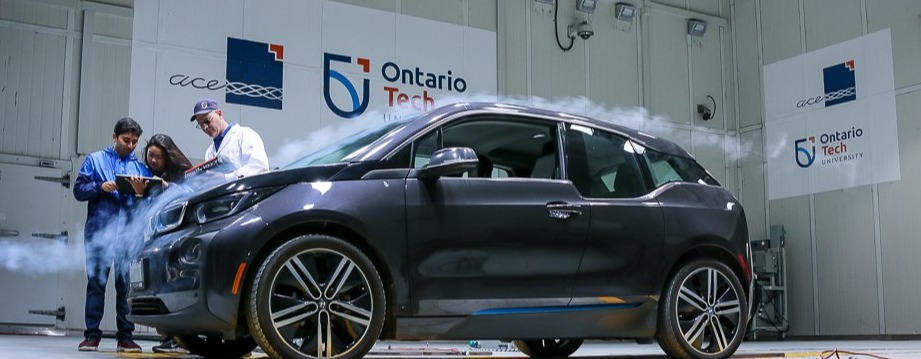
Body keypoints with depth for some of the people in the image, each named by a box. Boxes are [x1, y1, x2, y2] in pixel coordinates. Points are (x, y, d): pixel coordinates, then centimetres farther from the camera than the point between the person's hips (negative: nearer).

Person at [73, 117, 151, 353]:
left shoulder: (141, 167, 17)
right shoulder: (95, 160, 14)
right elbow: (79, 190, 7)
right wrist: (100, 187, -10)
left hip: (129, 234, 1)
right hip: (99, 232, -1)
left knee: (126, 285, -2)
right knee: (96, 283, -2)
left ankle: (125, 336, 3)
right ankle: (92, 334, 4)